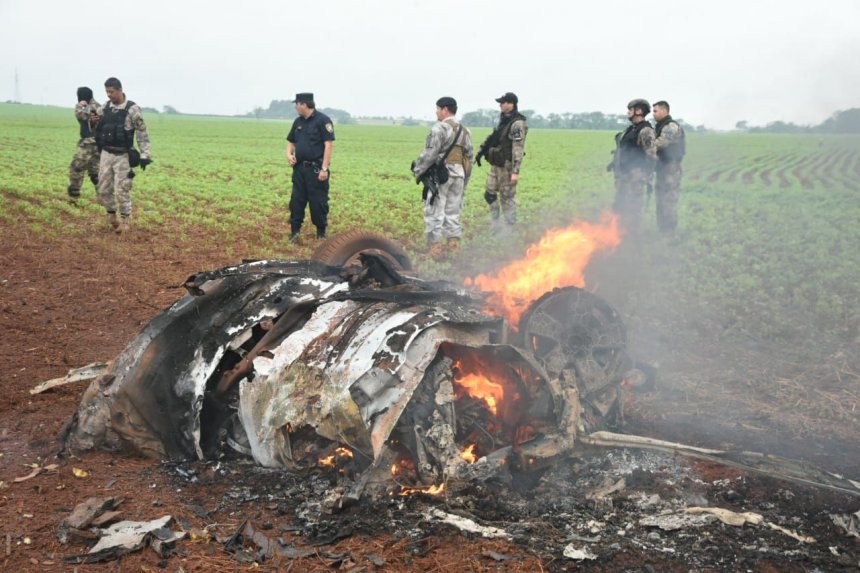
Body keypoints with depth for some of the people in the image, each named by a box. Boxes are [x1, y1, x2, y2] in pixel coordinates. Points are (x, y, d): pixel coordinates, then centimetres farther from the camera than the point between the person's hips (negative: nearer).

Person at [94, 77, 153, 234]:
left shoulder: (132, 109, -13)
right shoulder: (106, 106, 4)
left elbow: (142, 133, -11)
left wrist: (145, 155, -14)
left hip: (122, 156, -6)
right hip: (105, 154, 6)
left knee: (122, 190, -3)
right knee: (104, 189, 8)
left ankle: (125, 221, 11)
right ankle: (111, 216, 24)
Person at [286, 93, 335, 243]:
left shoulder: (323, 120, -10)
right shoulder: (298, 122, 12)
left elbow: (328, 145, -14)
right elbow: (291, 141, 25)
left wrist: (324, 169, -19)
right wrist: (289, 154, 2)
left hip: (316, 169, -6)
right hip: (300, 168, 7)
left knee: (318, 202, 0)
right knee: (296, 200, 6)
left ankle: (321, 233, 12)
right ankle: (294, 232, 14)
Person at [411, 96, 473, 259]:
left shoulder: (440, 128, -11)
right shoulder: (465, 131, 13)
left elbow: (429, 154, -15)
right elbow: (469, 157, 16)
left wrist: (417, 171, -3)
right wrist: (464, 181, 21)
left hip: (439, 174, -7)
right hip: (459, 175, 7)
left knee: (435, 213, -2)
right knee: (453, 212, 12)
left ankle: (435, 249, -2)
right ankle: (454, 248, 13)